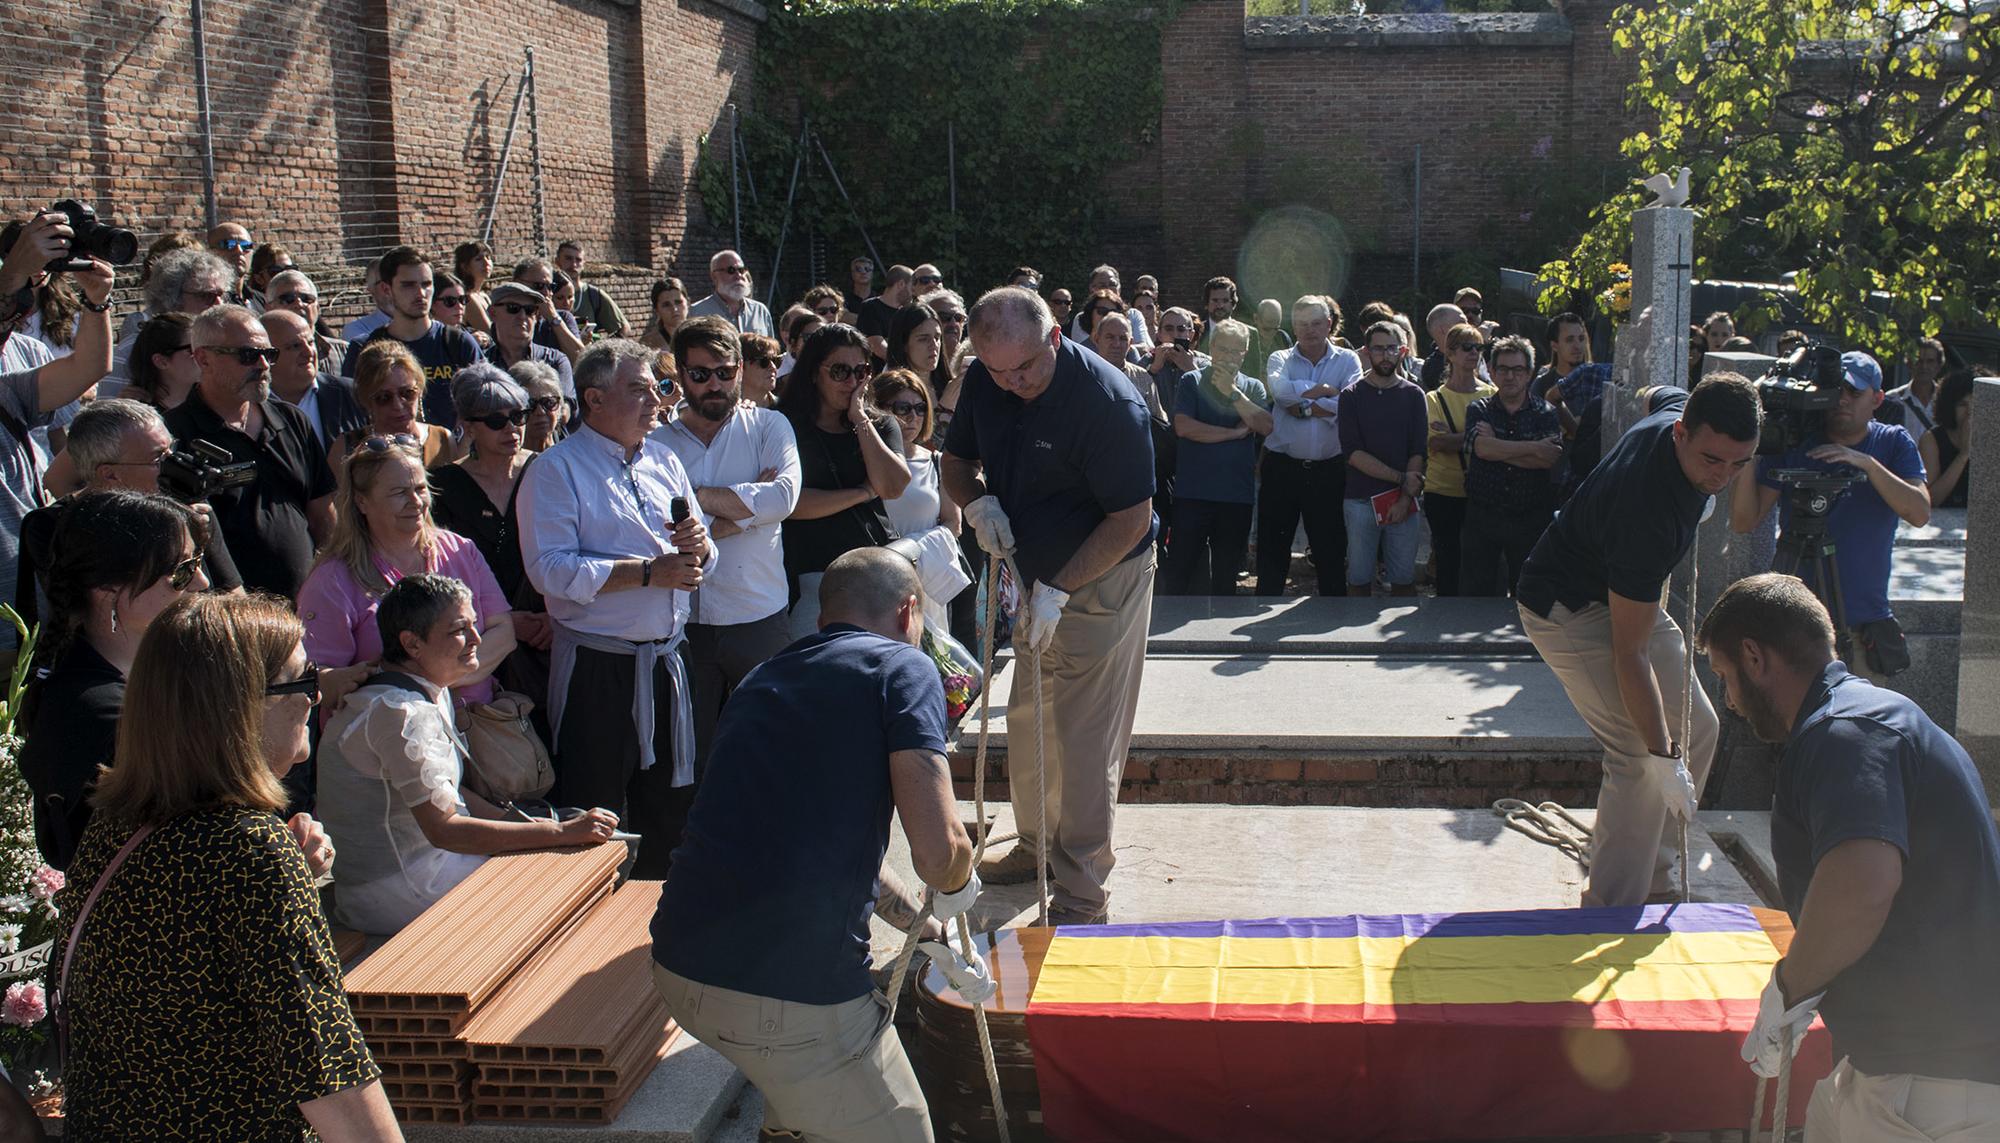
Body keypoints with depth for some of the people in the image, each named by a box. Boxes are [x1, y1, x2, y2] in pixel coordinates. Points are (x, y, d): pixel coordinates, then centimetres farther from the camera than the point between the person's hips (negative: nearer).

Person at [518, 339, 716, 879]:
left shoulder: (663, 461, 14)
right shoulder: (556, 470, -6)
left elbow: (700, 562, 17)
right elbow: (550, 569, -20)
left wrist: (698, 544, -8)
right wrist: (649, 572, -20)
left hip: (665, 661, 6)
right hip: (596, 667, -6)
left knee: (670, 806, 14)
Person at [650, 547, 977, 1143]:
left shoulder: (761, 679, 20)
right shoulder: (901, 667, 0)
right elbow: (938, 851, -12)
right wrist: (958, 887, 12)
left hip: (677, 966, 7)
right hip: (790, 993, -7)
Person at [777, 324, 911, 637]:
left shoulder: (880, 425, 15)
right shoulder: (786, 427, 3)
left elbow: (892, 487, -4)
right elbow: (788, 503, -10)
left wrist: (860, 419, -2)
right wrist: (863, 492, -3)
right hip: (813, 573, -3)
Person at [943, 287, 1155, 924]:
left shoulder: (1108, 403, -27)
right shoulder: (983, 382, -6)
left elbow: (1131, 519, -23)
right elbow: (957, 458, 10)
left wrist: (1058, 591, -27)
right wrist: (977, 500, -12)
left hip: (1101, 584, -7)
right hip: (1034, 574, 7)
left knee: (1085, 741, -4)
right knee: (1029, 723, 19)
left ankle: (1082, 894, 5)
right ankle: (1036, 846, 38)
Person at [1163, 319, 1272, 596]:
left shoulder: (1253, 388, 11)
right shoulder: (1192, 382, 2)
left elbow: (1266, 426, -6)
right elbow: (1183, 426, -13)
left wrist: (1232, 392, -11)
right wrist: (1234, 433, -9)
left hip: (1237, 494, 3)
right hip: (1192, 490, -3)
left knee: (1227, 573, 11)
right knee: (1179, 567, -3)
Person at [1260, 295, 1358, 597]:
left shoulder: (1347, 360, 4)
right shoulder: (1281, 359, 6)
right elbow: (1281, 390, -17)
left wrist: (1301, 406, -13)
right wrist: (1324, 390, -13)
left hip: (1328, 469, 0)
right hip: (1282, 467, 0)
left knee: (1331, 549, 9)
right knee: (1272, 549, 7)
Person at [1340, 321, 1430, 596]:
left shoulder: (1413, 395, 7)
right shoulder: (1351, 396, 3)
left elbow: (1418, 452, 1)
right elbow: (1352, 452, -7)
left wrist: (1405, 499, -11)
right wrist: (1400, 478, -12)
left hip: (1403, 502, 1)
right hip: (1360, 500, -1)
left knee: (1404, 578, 3)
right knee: (1359, 579, 3)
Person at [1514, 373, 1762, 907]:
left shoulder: (1681, 407, -15)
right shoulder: (1647, 512, -39)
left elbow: (1661, 395, 16)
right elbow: (1629, 652, -34)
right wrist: (1663, 758, -33)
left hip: (1625, 592, 10)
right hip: (1569, 608, -10)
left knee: (1695, 728, 11)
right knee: (1639, 757, -18)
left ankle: (1652, 873, 23)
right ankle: (1611, 913, -9)